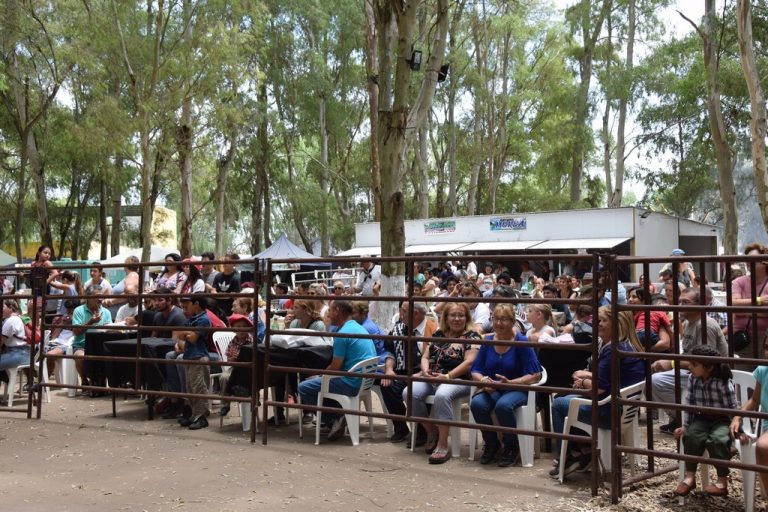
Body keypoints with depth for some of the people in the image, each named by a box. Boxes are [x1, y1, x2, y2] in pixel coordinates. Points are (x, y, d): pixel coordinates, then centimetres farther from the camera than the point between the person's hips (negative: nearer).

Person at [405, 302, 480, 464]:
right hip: (431, 379, 6)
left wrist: (447, 376, -17)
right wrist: (426, 371, -5)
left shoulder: (471, 336, 3)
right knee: (409, 393, -22)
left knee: (442, 395, -39)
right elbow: (425, 357, 18)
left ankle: (443, 445, -30)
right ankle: (431, 432, -1)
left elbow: (469, 362, -9)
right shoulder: (438, 335, 20)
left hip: (458, 380, -6)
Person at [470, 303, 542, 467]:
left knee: (503, 405, -37)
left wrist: (510, 382, -23)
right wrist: (483, 380, -15)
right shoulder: (488, 341, 6)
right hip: (492, 390, 4)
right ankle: (491, 443, -2)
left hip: (517, 390, -4)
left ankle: (511, 447, -8)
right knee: (476, 403, -29)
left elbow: (535, 376, -11)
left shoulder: (522, 342, -7)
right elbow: (475, 371, 8)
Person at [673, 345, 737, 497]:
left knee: (717, 439, -31)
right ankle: (690, 476, -12)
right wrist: (685, 426, 2)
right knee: (691, 435, -24)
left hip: (723, 420, -4)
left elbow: (732, 409, -13)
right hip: (702, 418, 4)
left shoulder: (724, 383, -20)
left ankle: (722, 482, -16)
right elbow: (689, 404, 3)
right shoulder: (692, 379, -5)